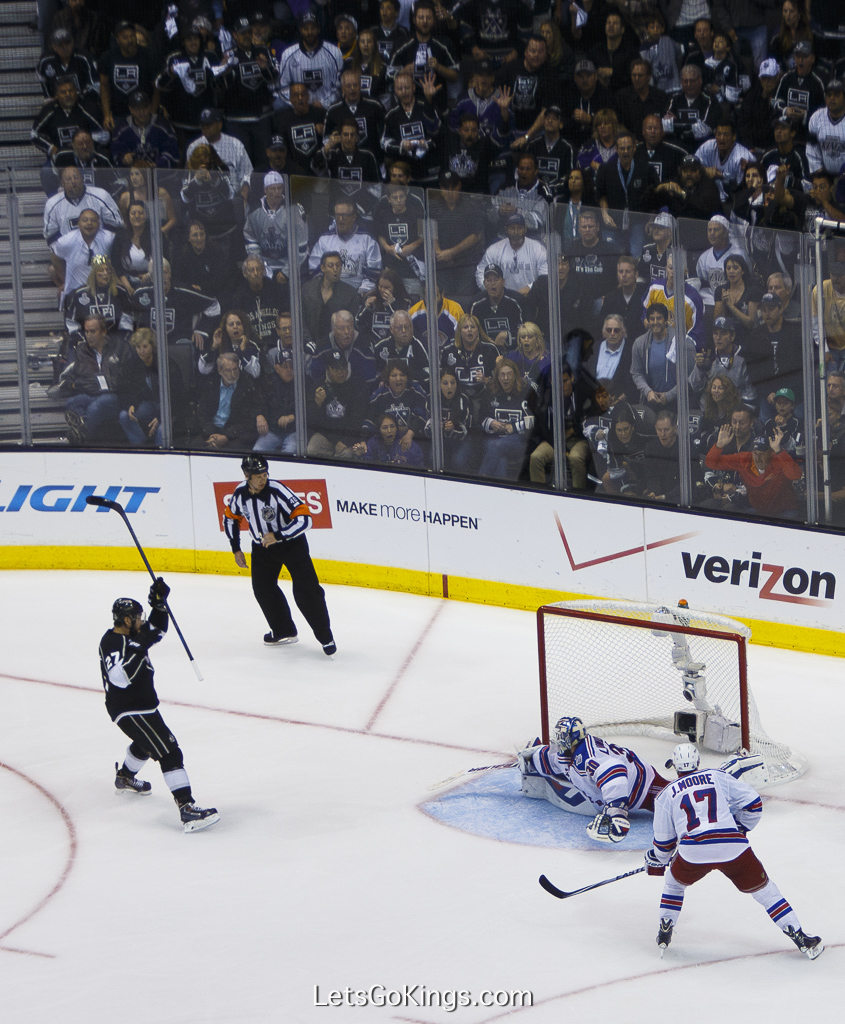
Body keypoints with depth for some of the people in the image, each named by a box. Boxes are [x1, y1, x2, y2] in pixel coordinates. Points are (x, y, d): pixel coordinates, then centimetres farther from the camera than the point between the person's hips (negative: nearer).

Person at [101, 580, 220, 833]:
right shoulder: (112, 644, -23)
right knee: (169, 752, -19)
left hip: (143, 705, 11)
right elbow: (120, 677, -38)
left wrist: (159, 603, 3)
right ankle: (187, 809, -28)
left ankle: (125, 778, 63)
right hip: (129, 710, -11)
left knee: (146, 742, 38)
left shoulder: (129, 635, 6)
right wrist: (137, 650, -38)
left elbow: (157, 629, 17)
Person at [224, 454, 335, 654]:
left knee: (306, 590, -11)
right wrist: (236, 549, 6)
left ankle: (325, 636, 1)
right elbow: (230, 518, 9)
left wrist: (277, 536, -39)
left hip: (291, 542, -5)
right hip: (262, 546, 5)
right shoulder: (240, 494, -12)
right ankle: (284, 631, 22)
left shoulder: (277, 491, -28)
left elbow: (304, 519, -31)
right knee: (262, 588, 3)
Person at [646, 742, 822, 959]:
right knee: (763, 889, 14)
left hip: (692, 851, 0)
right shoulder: (717, 777, 19)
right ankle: (800, 938, 9)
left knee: (674, 881, 32)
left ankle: (664, 933, 26)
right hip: (733, 847, 0)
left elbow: (664, 841, 22)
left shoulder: (666, 794, 19)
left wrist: (656, 862, 42)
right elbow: (753, 803, 17)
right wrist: (740, 827, 33)